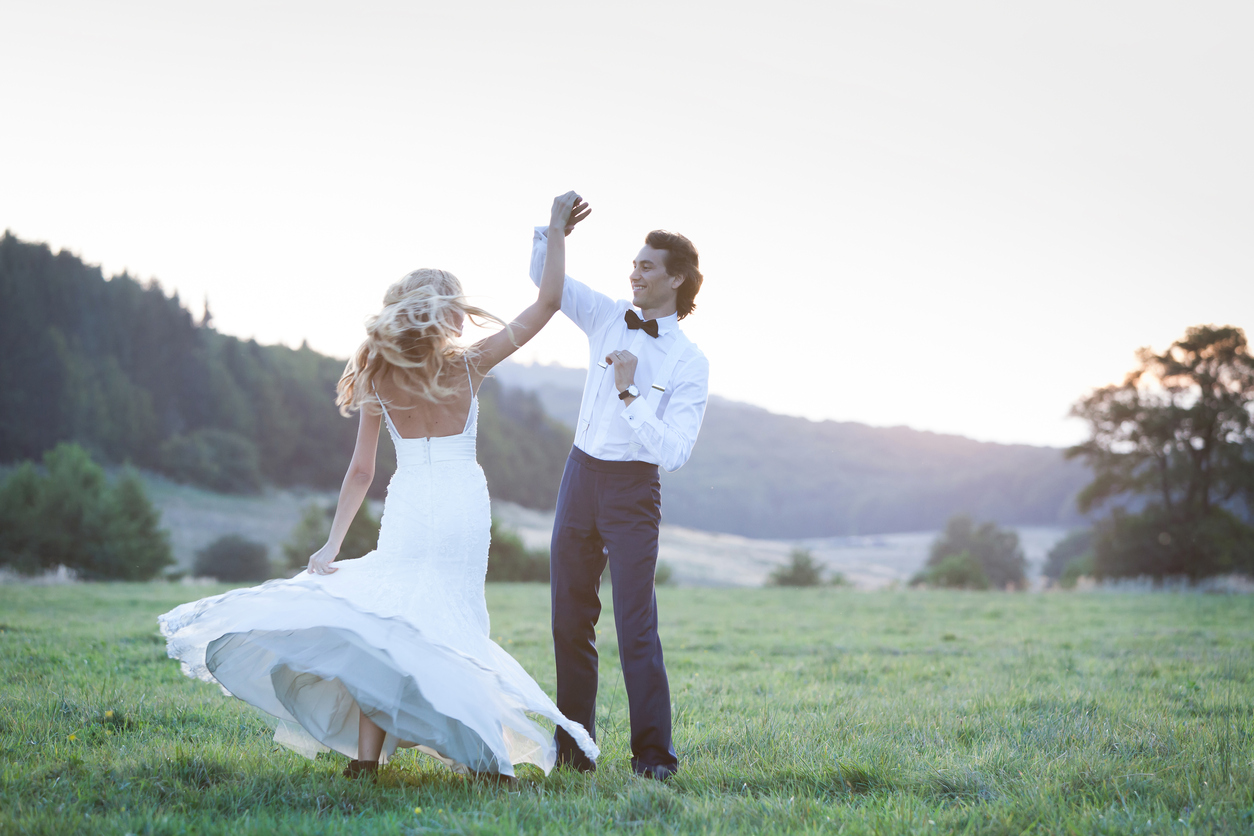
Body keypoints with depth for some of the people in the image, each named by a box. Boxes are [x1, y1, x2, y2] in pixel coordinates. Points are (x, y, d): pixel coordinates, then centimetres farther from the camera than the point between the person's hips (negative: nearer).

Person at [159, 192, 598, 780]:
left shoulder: (379, 380, 2)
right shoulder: (468, 368, -2)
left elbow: (360, 471, 2)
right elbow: (546, 303, 1)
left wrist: (334, 542, 6)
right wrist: (557, 234, 7)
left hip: (408, 510, 1)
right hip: (464, 507, 0)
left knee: (386, 625, 3)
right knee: (447, 621, 5)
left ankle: (366, 755, -8)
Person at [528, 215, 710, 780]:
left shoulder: (689, 363, -8)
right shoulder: (607, 318, 6)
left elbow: (674, 451, -16)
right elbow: (544, 276, 9)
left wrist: (630, 394, -22)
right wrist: (552, 228, -9)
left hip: (633, 489, -5)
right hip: (580, 475, 5)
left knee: (636, 626, -9)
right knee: (570, 621, 7)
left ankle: (653, 754, -3)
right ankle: (573, 748, 16)